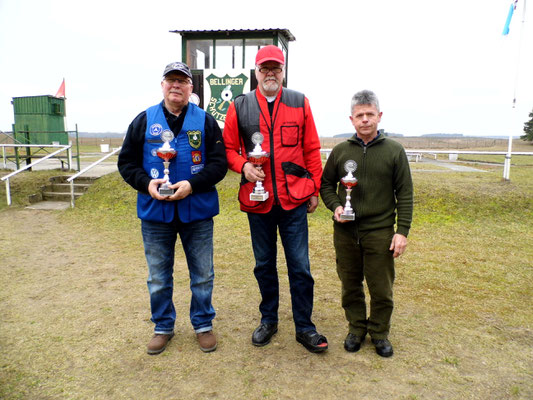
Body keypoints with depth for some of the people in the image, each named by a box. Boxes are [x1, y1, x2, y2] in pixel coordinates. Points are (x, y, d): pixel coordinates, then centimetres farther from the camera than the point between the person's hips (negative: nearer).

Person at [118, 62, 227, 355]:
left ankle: (203, 324, 30)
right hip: (155, 212, 1)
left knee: (202, 274, 10)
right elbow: (126, 162, 6)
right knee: (158, 277, 13)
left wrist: (192, 184, -17)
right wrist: (146, 184, -12)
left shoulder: (205, 121, 2)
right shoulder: (144, 121, 5)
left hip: (197, 212, -1)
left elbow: (219, 163, -2)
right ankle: (163, 327, 33)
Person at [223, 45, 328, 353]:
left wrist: (315, 189, 5)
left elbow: (312, 150, 6)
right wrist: (243, 166, -12)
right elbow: (229, 148, 9)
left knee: (300, 266, 4)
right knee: (264, 264, 14)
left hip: (294, 200, -1)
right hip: (257, 200, 1)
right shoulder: (239, 107, 4)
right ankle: (269, 320, 33)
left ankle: (304, 327, 20)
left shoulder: (300, 103, 5)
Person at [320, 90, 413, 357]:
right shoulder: (340, 151, 5)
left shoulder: (394, 151, 1)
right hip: (345, 232, 2)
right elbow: (326, 185, 14)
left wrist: (402, 231, -5)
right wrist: (335, 206, -5)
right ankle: (356, 328, 32)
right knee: (350, 285, 13)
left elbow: (405, 194, 1)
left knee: (381, 288, 8)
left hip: (380, 232, -1)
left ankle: (379, 333, 29)